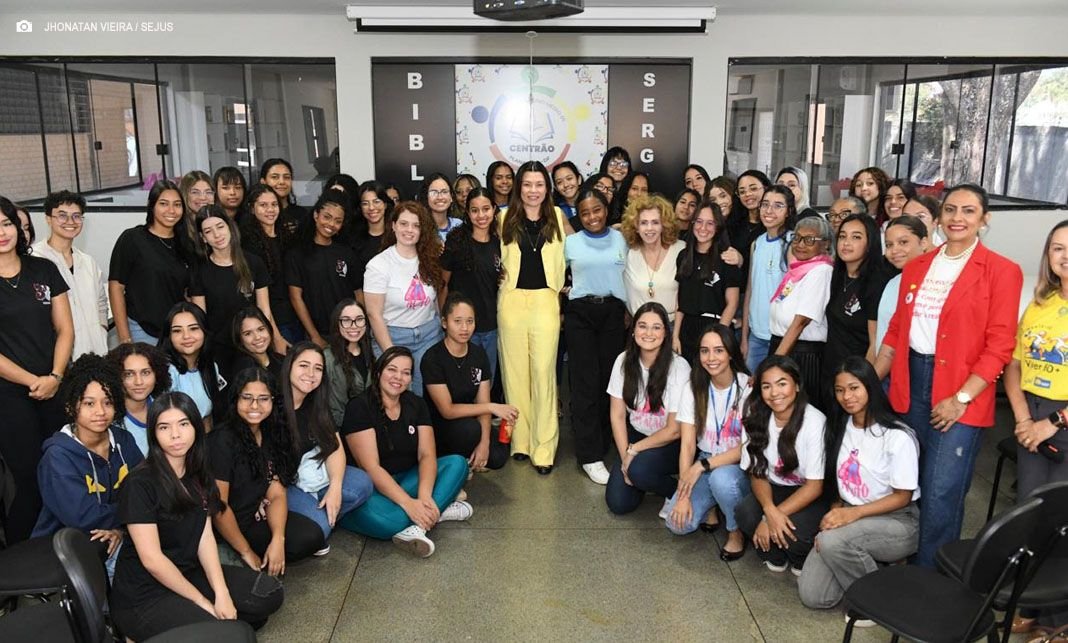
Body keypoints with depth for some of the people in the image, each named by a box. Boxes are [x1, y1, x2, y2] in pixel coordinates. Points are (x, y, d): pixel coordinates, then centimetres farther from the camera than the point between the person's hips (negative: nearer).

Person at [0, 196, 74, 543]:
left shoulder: (44, 269, 7)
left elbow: (65, 329, 6)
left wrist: (55, 377, -7)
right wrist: (32, 382, -9)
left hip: (57, 387, 3)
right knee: (31, 481, 2)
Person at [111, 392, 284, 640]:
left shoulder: (197, 474, 4)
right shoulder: (140, 484, -18)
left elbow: (205, 537, 0)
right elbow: (152, 559, -19)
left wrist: (221, 593, -13)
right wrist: (203, 602, -14)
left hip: (187, 573, 7)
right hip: (144, 596, -7)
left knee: (270, 596, -4)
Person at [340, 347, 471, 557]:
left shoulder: (416, 404, 3)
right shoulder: (359, 408, -14)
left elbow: (427, 455, -7)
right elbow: (371, 468, -21)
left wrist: (424, 496, -27)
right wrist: (409, 504, -31)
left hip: (406, 481, 6)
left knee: (457, 463, -15)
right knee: (382, 519, -40)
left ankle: (416, 527, -30)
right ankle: (439, 509, -17)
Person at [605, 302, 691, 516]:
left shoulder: (678, 367, -21)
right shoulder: (624, 361, -8)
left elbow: (674, 430, -16)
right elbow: (617, 415, -3)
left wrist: (634, 450, -13)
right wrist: (625, 456, -12)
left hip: (669, 443, -4)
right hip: (635, 434, 4)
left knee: (639, 469, -33)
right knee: (618, 503, -9)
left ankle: (676, 493, -2)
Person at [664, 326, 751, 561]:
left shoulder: (748, 387, -15)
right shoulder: (694, 389, -4)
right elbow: (687, 444, -8)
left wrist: (703, 465, -25)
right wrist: (683, 494, -17)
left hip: (739, 465, -3)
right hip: (704, 465, 3)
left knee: (721, 477, -38)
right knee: (678, 522, -18)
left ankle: (736, 532, -7)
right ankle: (709, 504, 15)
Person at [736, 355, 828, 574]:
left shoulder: (814, 422, -21)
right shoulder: (756, 417, -8)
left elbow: (815, 486, -17)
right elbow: (757, 473, -4)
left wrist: (772, 518, -24)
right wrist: (770, 510, -26)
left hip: (811, 497, -3)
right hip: (775, 490, 3)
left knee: (793, 530, -32)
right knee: (745, 513, -27)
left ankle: (804, 560, 5)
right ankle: (775, 555, 4)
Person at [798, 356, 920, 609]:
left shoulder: (898, 437, -17)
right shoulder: (841, 427, 4)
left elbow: (903, 496, -12)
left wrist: (854, 513, -23)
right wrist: (835, 513, -8)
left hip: (896, 520, -6)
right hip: (849, 515, 6)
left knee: (832, 541, -36)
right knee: (811, 595, -9)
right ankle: (864, 561, 16)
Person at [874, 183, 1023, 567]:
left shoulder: (1001, 272, -3)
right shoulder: (916, 268, 12)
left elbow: (1000, 347, -8)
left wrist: (961, 398, -15)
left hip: (959, 396, -5)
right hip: (909, 386, 5)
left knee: (941, 494, -3)